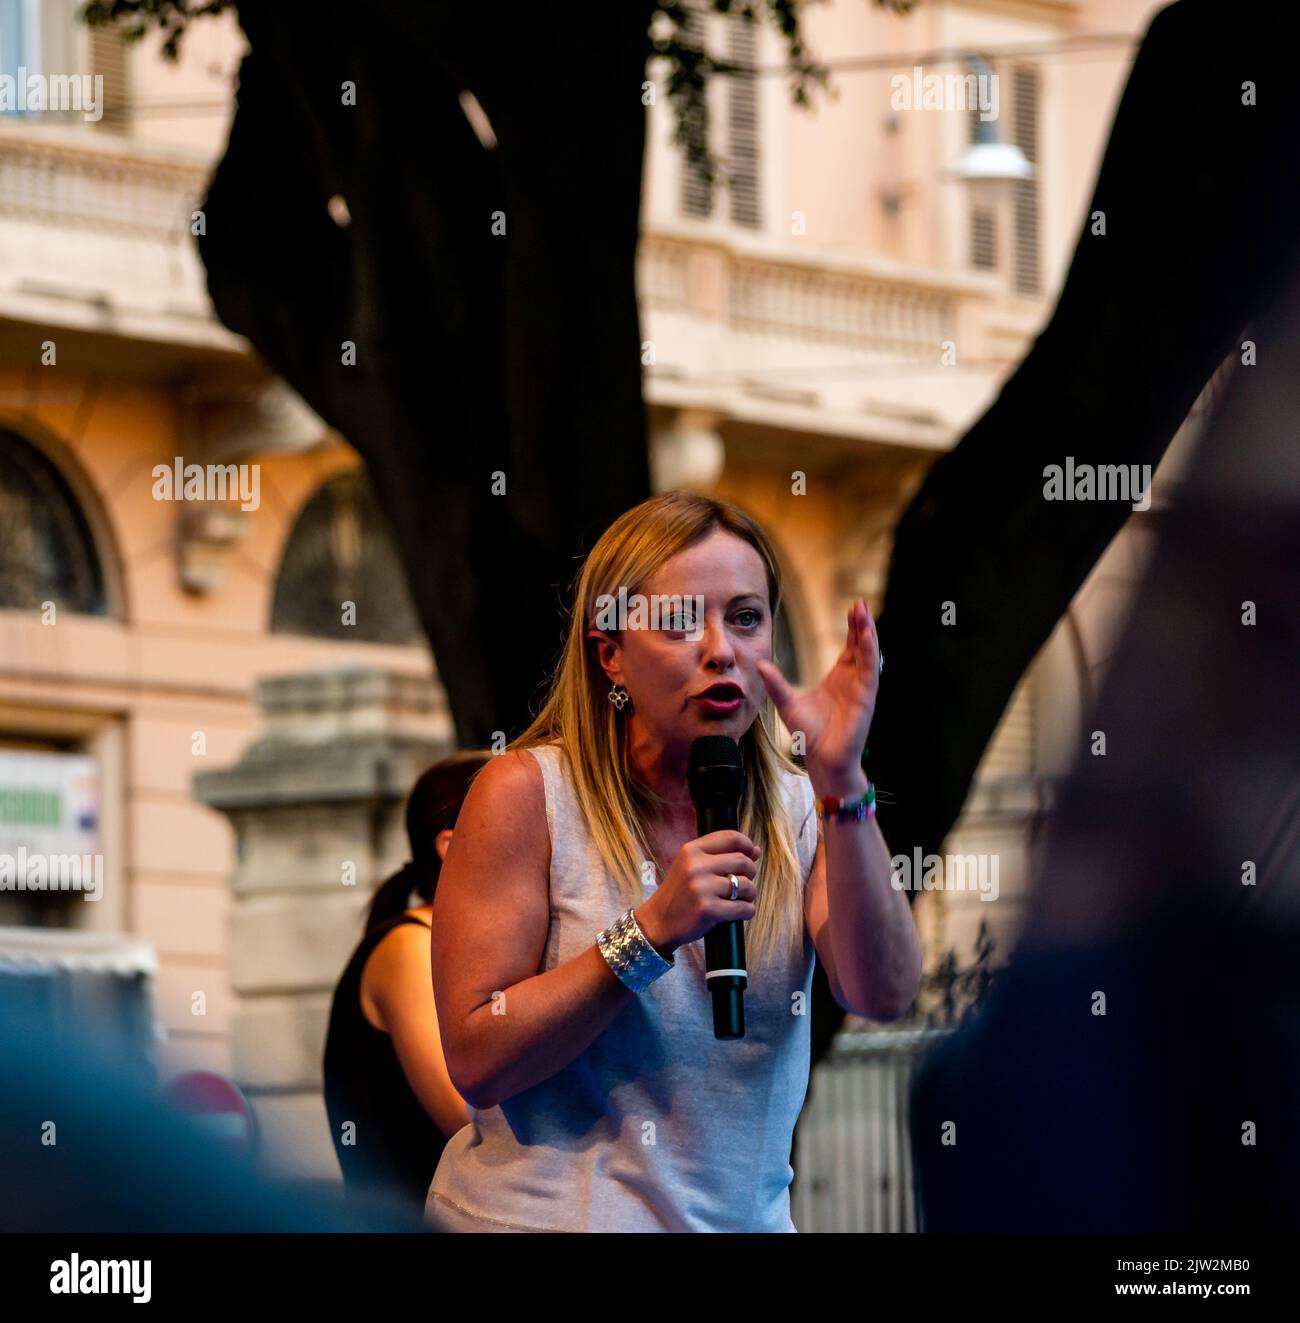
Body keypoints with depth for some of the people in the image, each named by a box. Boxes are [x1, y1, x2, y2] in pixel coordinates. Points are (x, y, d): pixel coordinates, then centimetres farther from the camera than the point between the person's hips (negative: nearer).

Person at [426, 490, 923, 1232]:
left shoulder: (802, 811, 4)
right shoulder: (527, 793, -6)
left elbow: (883, 997, -11)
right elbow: (477, 1064, -11)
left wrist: (842, 780, -18)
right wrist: (651, 932, -19)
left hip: (745, 1219, 2)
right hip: (546, 1214, -2)